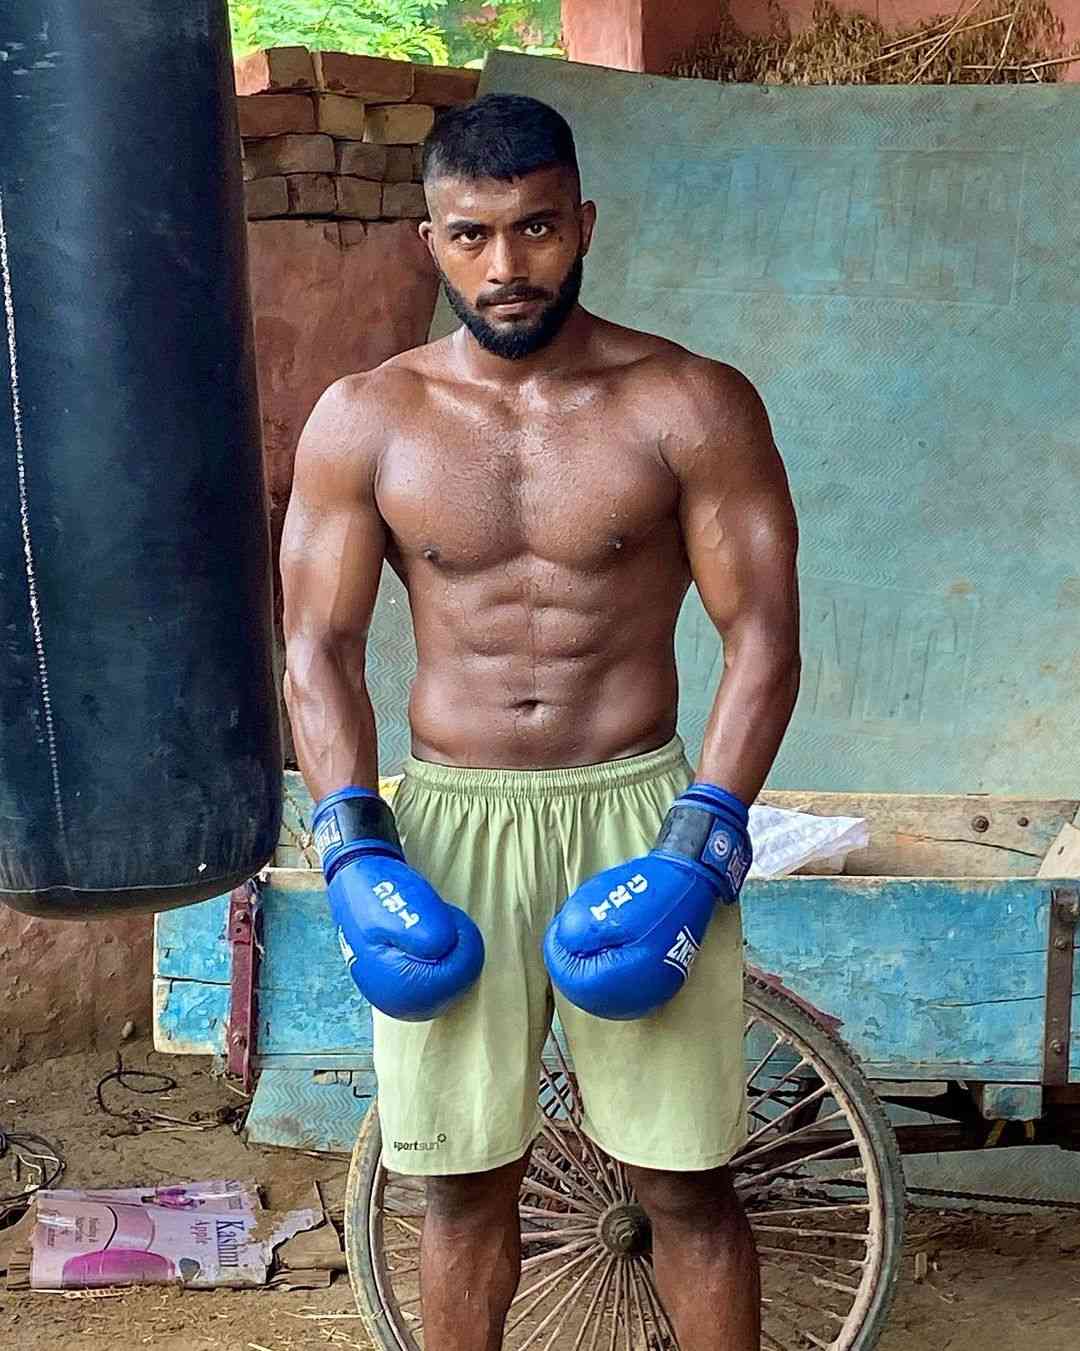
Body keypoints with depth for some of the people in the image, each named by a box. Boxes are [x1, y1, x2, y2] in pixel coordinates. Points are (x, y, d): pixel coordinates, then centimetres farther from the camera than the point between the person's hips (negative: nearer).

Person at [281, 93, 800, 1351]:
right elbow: (319, 648, 4)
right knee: (464, 1187, 10)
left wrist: (696, 855, -13)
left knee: (686, 1187, 4)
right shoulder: (361, 422, 1)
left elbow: (763, 639, -4)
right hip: (445, 828, 2)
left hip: (638, 812, -1)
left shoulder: (693, 406, -4)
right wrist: (355, 854, -8)